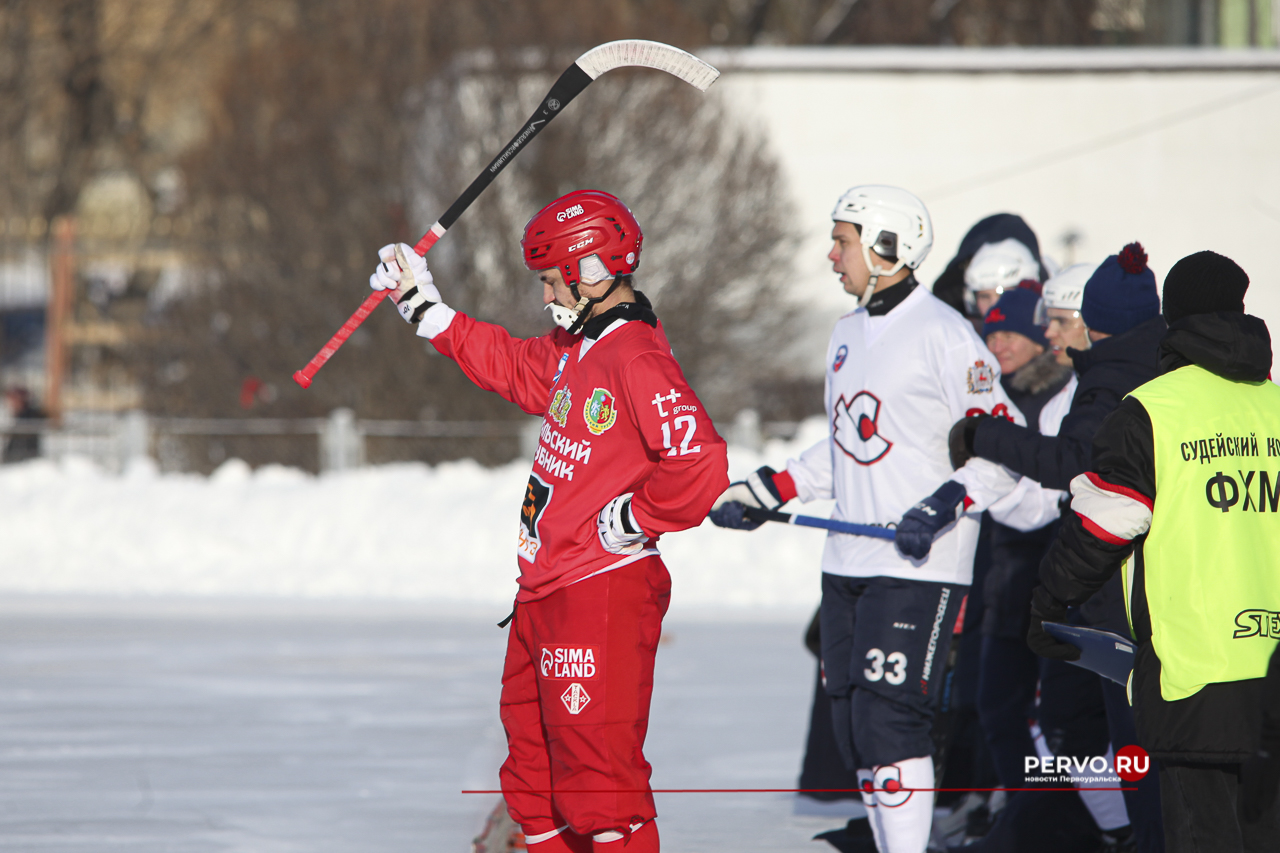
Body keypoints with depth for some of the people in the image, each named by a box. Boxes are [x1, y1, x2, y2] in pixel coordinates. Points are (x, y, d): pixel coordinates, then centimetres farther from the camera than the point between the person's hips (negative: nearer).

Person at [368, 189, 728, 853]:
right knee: (535, 772, 18)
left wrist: (627, 520, -17)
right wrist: (422, 305, 31)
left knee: (597, 773, -11)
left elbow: (698, 467, -28)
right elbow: (510, 366, 32)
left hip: (603, 594, -11)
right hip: (546, 594, 11)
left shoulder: (639, 362, -18)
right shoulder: (576, 348, 13)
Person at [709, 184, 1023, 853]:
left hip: (919, 566, -8)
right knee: (851, 724, 7)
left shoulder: (944, 335, -10)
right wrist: (764, 492, 18)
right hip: (848, 565, 8)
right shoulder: (847, 333, 16)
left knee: (888, 718, -14)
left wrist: (944, 507, -23)